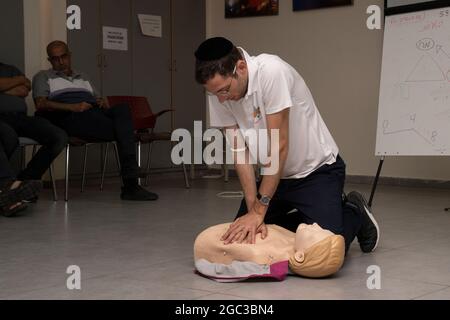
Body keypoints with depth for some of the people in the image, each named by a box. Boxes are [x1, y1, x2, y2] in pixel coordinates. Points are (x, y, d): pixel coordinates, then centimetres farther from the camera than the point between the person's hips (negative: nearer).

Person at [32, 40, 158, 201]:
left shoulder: (83, 78, 37)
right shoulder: (43, 77, 20)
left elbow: (98, 100, 29)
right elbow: (41, 105, 1)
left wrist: (103, 103, 2)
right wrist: (72, 107, -13)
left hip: (96, 112, 5)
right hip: (68, 117, -5)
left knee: (122, 108, -31)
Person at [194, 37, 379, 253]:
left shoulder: (271, 71, -31)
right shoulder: (219, 91, -13)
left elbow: (279, 146, -30)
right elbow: (239, 150, -11)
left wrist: (259, 211, -29)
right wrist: (253, 209, -20)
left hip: (317, 170, -6)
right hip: (276, 173, 6)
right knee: (242, 236, 2)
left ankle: (354, 213, 14)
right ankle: (308, 217, 20)